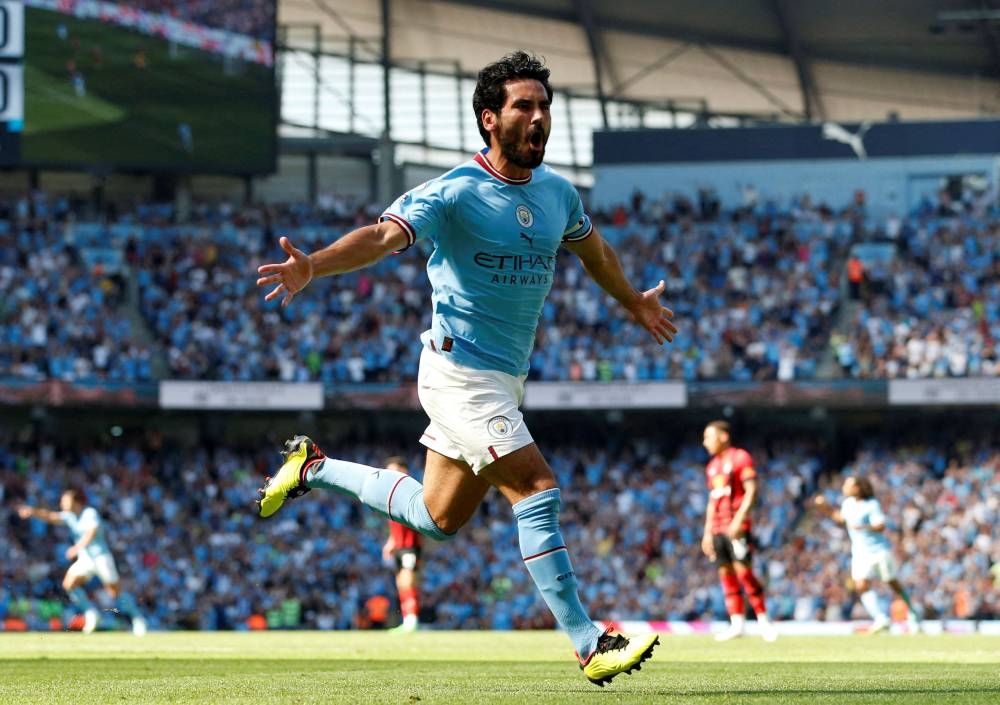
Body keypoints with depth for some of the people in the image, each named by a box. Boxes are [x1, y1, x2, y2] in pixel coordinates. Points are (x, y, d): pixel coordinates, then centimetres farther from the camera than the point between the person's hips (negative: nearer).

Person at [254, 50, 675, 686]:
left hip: (504, 380, 8)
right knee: (537, 489, -17)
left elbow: (591, 246, 27)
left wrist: (635, 303, 43)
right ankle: (588, 645, -13)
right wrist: (314, 265, -46)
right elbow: (385, 235, -28)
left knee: (439, 517, 16)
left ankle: (314, 467, 34)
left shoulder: (557, 192, 6)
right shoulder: (455, 193, -16)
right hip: (460, 368, -8)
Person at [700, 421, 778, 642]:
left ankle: (763, 619, -5)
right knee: (725, 572, 2)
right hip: (718, 528, 8)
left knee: (742, 570, -13)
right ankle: (736, 623, 2)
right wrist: (707, 532, 18)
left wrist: (739, 519, -21)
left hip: (737, 526, -8)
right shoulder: (712, 466, 19)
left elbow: (751, 491, -12)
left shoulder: (740, 458, -4)